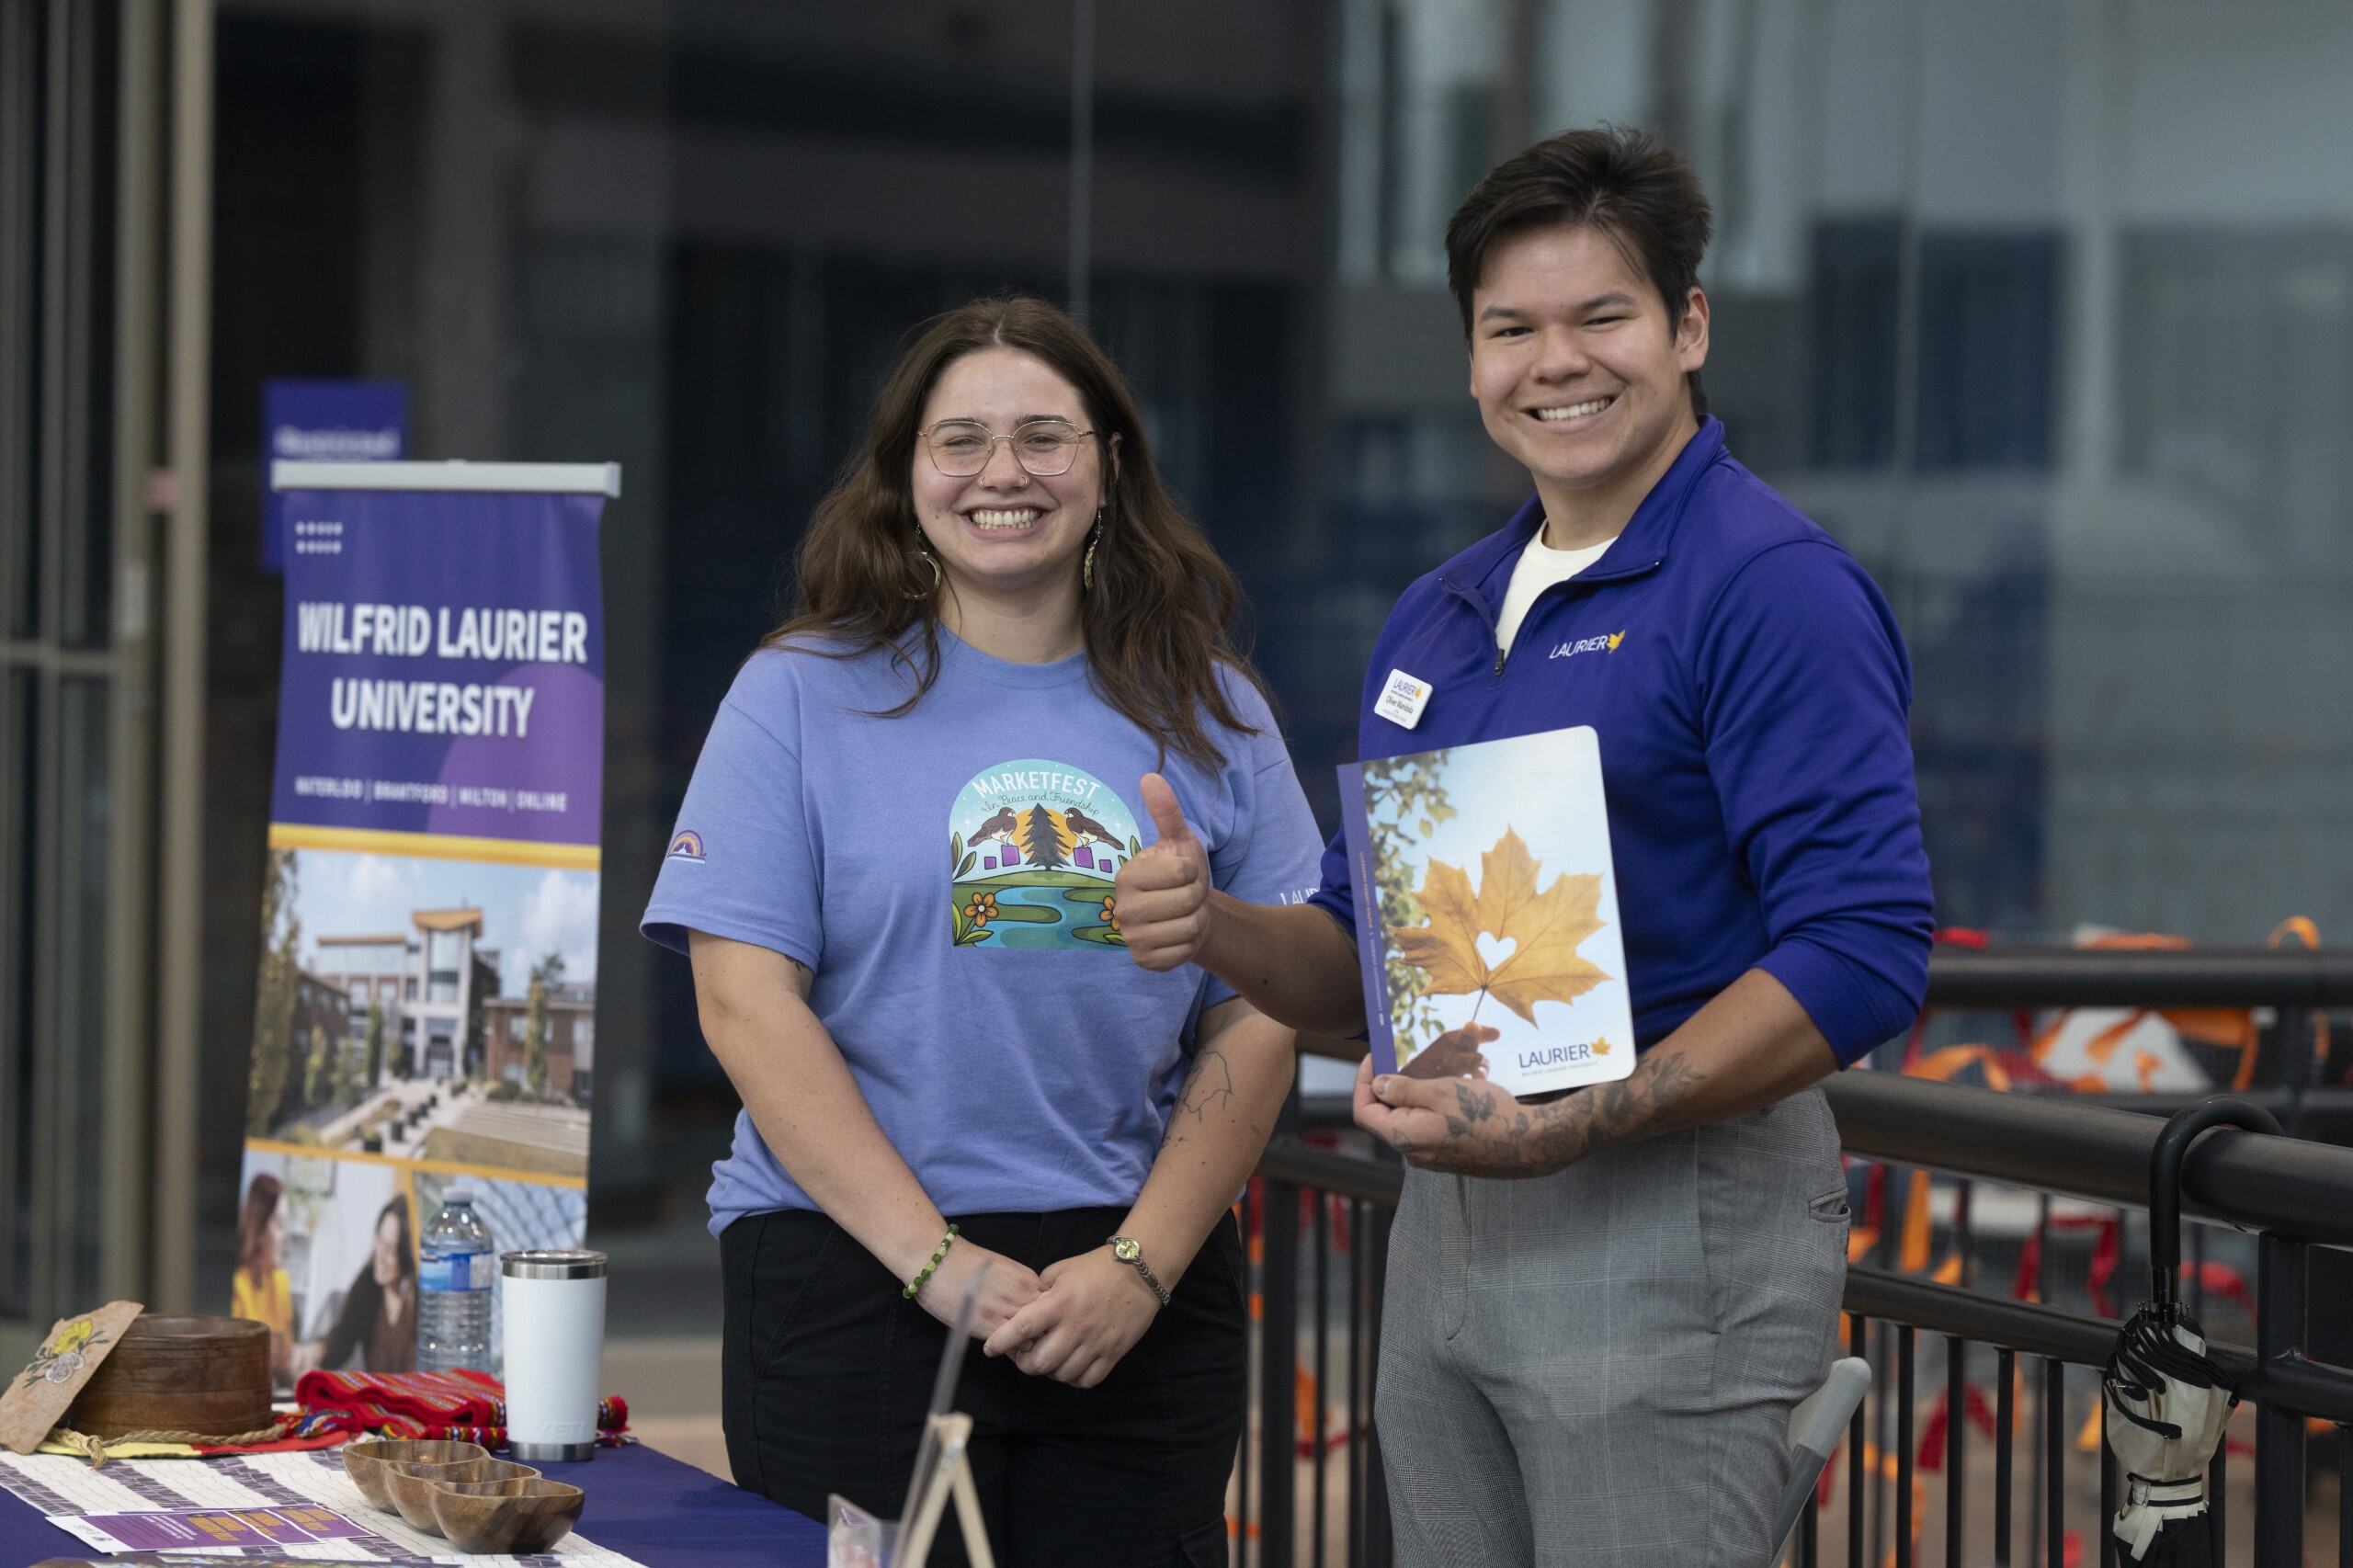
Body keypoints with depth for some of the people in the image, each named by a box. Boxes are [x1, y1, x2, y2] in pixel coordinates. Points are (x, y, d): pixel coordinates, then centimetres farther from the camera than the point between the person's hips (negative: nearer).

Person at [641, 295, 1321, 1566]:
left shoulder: (1208, 718, 8)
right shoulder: (806, 696, 2)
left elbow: (1260, 1019, 5)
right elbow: (745, 1000, -5)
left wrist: (1140, 1265, -8)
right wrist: (938, 1260, -12)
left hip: (1143, 1293, 2)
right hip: (852, 1279, -2)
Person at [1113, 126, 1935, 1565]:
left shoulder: (1773, 585, -10)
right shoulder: (1440, 614, 16)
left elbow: (1862, 956, -19)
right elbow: (1368, 958, 21)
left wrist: (1569, 1129, -24)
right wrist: (1218, 931, -2)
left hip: (1678, 1217, -8)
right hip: (1444, 1218, 8)